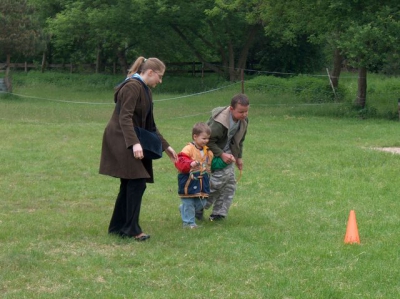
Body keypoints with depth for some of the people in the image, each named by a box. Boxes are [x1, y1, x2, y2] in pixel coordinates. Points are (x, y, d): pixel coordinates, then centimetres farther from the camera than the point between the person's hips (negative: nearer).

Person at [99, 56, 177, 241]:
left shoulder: (145, 90, 17)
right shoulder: (132, 87, -13)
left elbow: (150, 125, 23)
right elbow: (125, 118, -23)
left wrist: (166, 146, 21)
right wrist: (134, 143, -32)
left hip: (130, 142, 10)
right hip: (121, 142, -10)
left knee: (129, 185, 10)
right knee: (137, 183, -12)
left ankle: (117, 227, 17)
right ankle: (132, 229, -7)